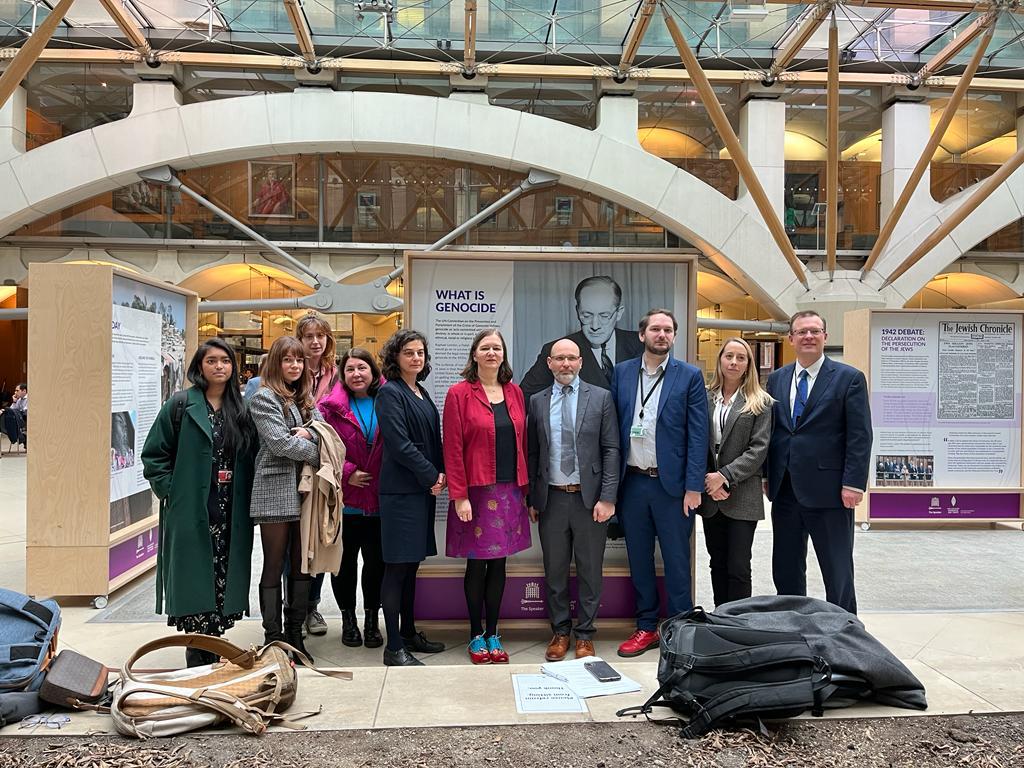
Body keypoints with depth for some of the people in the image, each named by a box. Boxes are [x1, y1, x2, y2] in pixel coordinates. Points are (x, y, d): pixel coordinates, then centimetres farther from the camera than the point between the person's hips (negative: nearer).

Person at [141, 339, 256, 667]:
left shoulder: (241, 409, 11)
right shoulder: (180, 405, -1)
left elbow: (251, 458, 15)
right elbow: (154, 454, 0)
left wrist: (245, 494, 5)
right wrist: (170, 491, -7)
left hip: (231, 515, 4)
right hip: (191, 513, -3)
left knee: (223, 581, 6)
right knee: (195, 583, 0)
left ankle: (213, 658, 19)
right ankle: (197, 660, 12)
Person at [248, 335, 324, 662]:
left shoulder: (306, 399, 17)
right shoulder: (263, 398, -3)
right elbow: (280, 442, -14)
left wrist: (307, 434, -13)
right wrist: (318, 454, -8)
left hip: (305, 489, 6)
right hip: (276, 490, -6)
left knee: (302, 566, 10)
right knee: (274, 567, 2)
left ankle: (295, 635, 19)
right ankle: (273, 639, 9)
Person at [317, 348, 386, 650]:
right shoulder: (330, 407, 0)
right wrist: (347, 472, -12)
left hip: (380, 499, 1)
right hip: (345, 499, 0)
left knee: (376, 560, 6)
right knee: (345, 560, 11)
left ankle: (372, 619, 23)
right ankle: (348, 618, 28)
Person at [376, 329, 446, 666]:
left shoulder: (422, 393, 16)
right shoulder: (390, 393, -9)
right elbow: (400, 444, -17)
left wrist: (439, 474, 1)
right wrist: (432, 476, -11)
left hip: (424, 488, 8)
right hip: (401, 490, -8)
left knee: (412, 564, 15)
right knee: (397, 567, -4)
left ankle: (409, 633, 26)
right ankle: (394, 648, 3)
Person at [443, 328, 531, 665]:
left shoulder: (515, 393, 9)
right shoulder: (460, 393, -5)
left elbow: (523, 443, 12)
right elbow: (453, 448, -8)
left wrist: (525, 489, 8)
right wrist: (459, 495, -13)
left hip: (510, 491, 4)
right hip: (476, 491, -4)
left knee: (499, 563, 10)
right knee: (477, 564, 4)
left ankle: (493, 632, 22)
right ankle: (476, 634, 19)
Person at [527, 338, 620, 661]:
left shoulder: (601, 398, 0)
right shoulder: (537, 402, 6)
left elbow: (611, 450, -3)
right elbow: (532, 453, 8)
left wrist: (607, 498, -9)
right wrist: (531, 499, 5)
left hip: (589, 498, -2)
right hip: (551, 498, 2)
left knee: (590, 570, 8)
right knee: (555, 571, 11)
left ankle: (585, 634, 22)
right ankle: (560, 631, 26)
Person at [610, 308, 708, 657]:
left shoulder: (690, 376, -2)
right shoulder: (621, 373, 6)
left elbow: (697, 434, -5)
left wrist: (693, 487, -9)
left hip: (671, 483, -3)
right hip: (632, 481, 3)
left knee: (676, 561, 5)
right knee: (639, 559, 12)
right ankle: (646, 627, 26)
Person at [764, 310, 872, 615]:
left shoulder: (849, 378, -2)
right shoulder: (776, 379, 11)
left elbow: (860, 437, -7)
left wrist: (853, 484, -13)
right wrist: (766, 476, 7)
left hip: (828, 490, -5)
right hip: (785, 490, 5)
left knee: (838, 574, 5)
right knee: (786, 571, 13)